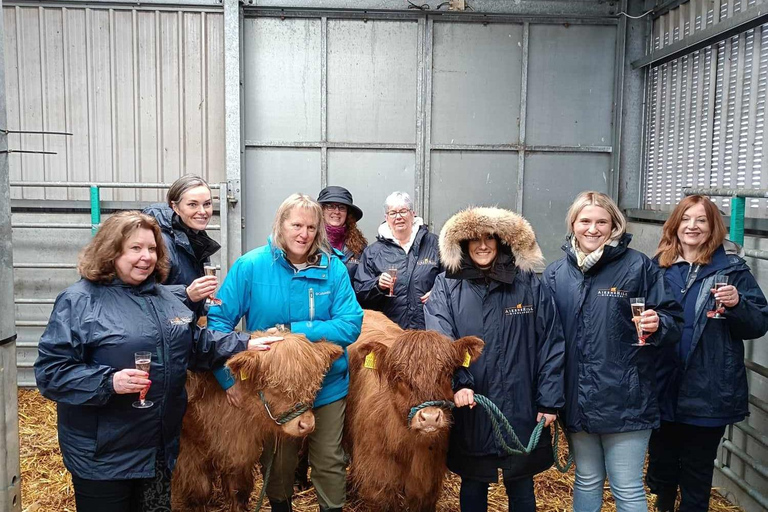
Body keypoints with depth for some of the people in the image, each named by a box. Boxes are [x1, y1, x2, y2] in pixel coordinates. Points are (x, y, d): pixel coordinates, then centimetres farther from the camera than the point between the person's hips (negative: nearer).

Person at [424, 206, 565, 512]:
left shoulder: (528, 284, 2)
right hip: (469, 409, 0)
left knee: (521, 485, 15)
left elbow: (550, 344, 1)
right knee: (473, 483, 15)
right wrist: (457, 383, -26)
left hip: (520, 408, 1)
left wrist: (550, 401, -3)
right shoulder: (446, 286, 0)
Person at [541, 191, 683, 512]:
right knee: (586, 482, 20)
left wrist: (657, 325, -24)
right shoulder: (555, 273, 5)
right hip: (576, 400, 4)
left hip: (624, 399, -3)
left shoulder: (638, 267, -6)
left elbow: (673, 323, -3)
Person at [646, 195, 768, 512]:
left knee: (697, 474, 11)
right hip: (664, 390, 3)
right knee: (661, 465, 17)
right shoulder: (658, 267, 6)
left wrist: (737, 304, -23)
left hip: (708, 393, -3)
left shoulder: (732, 268, -3)